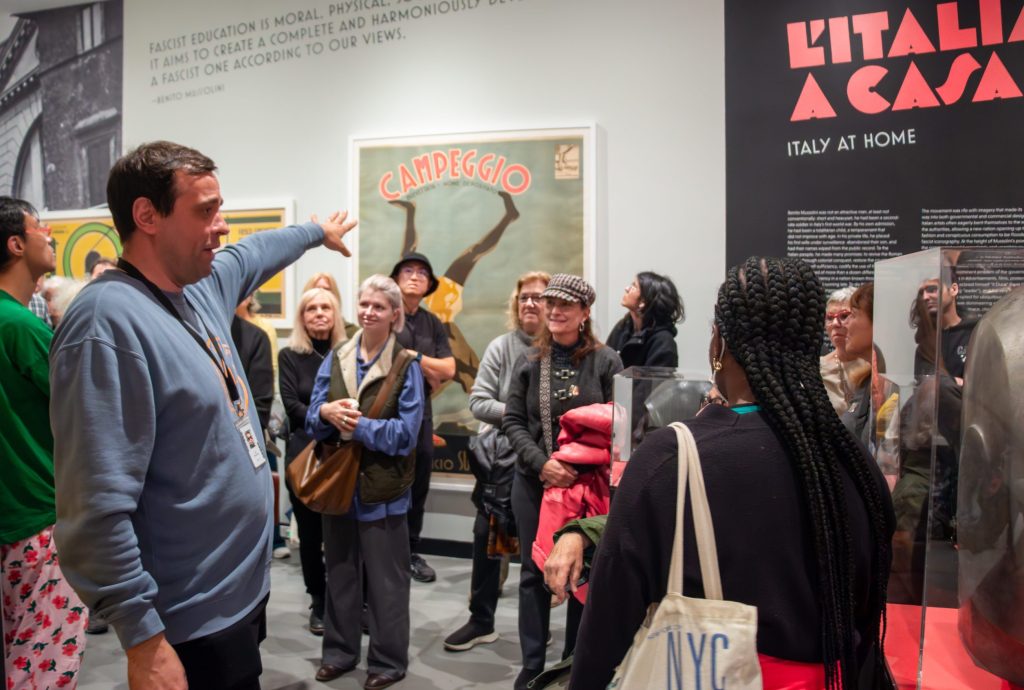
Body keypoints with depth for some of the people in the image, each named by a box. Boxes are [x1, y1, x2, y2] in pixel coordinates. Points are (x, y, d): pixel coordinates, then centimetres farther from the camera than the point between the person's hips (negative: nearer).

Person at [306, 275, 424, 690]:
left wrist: (356, 425, -18)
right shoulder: (335, 359, 5)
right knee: (340, 572, 18)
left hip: (382, 487, -4)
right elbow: (312, 420, 4)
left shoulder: (407, 365, -8)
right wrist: (327, 412, -18)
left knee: (385, 578, 7)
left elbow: (406, 432, -14)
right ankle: (339, 650, 35)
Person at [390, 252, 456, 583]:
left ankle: (411, 552, 21)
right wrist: (429, 372, -6)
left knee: (418, 485, 9)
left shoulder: (433, 324, 14)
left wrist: (411, 357, -6)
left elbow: (449, 370, 6)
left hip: (420, 410, 5)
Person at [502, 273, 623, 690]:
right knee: (534, 573, 10)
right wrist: (542, 463, -13)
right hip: (534, 482, 2)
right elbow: (512, 421, 2)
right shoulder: (530, 361, 4)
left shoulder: (606, 361, -3)